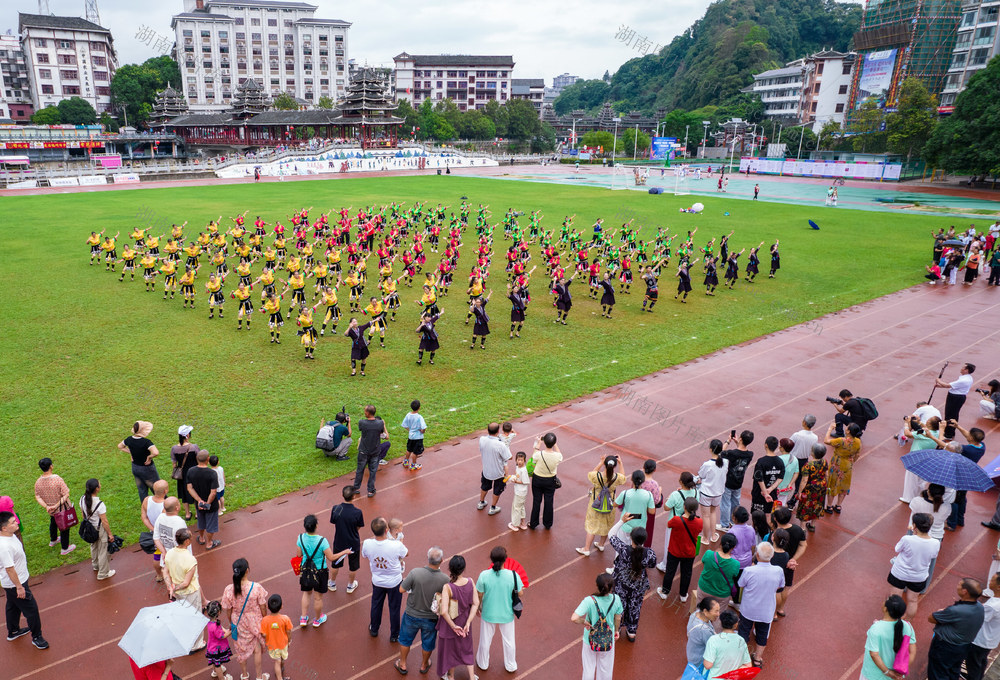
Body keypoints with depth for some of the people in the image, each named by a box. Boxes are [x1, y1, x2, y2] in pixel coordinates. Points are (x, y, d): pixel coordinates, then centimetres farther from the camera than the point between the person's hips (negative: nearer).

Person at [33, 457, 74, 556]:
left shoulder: (38, 482, -14)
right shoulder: (57, 479, -30)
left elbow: (37, 497, -8)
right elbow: (66, 494, -27)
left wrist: (46, 506, -14)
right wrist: (57, 505, -20)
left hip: (50, 510, 5)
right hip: (63, 509, -5)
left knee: (53, 523, 32)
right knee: (64, 526, 15)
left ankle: (53, 540, 57)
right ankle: (65, 548, 29)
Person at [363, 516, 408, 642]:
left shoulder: (367, 544, -28)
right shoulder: (396, 545, -34)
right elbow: (405, 554, -10)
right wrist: (399, 539, 2)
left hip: (377, 581, 2)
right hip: (395, 582, -2)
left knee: (376, 605, 28)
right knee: (394, 608, 20)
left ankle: (374, 629, 51)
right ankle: (394, 635, 39)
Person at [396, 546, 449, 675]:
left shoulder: (415, 573, -31)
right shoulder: (445, 580, -27)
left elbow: (401, 589, -17)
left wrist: (406, 579, 1)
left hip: (412, 615, 0)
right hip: (431, 618, 1)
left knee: (405, 639, 28)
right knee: (428, 643, 28)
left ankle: (402, 664, 47)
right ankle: (424, 665, 51)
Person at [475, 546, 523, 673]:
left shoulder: (484, 575, -26)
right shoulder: (513, 575, -27)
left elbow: (479, 595, -12)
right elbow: (520, 592, -12)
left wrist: (477, 607, 8)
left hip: (488, 613, 0)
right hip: (506, 614, 0)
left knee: (485, 640, 27)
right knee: (508, 641, 26)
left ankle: (483, 663, 50)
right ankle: (510, 666, 47)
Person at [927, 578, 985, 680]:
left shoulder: (955, 611, -37)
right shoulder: (980, 607, -12)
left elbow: (931, 618, -22)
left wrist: (941, 613, -5)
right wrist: (944, 612, -4)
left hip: (944, 649, -7)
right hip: (964, 648, 7)